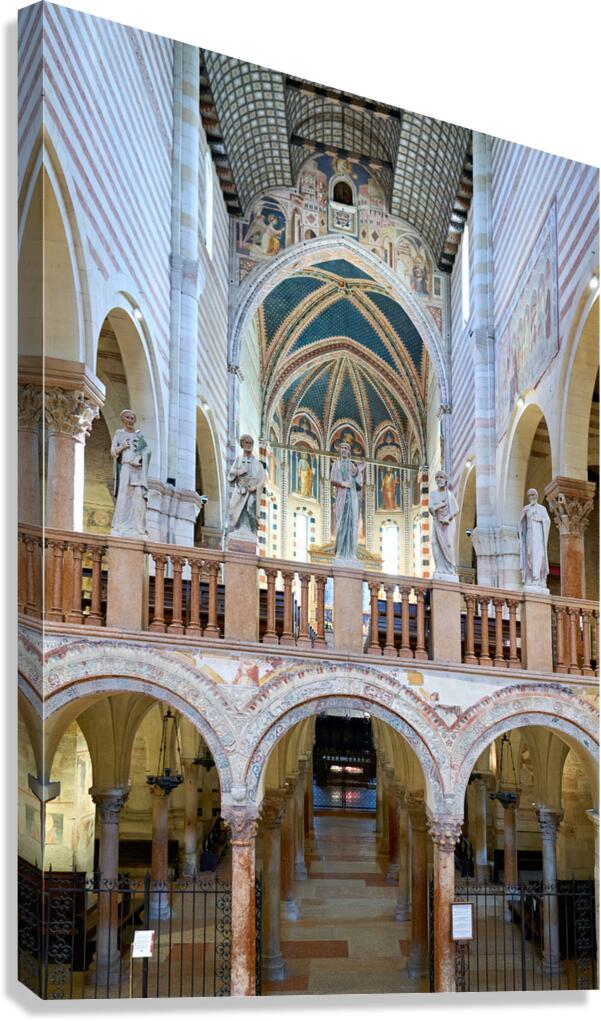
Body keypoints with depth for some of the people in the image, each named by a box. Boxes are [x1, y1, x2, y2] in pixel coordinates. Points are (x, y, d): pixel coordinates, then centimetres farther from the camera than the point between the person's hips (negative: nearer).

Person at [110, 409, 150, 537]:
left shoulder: (139, 434, 16)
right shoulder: (119, 434, 14)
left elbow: (147, 450, 7)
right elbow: (113, 451, 8)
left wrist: (139, 459, -10)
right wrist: (122, 447, -10)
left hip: (138, 468, 1)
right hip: (125, 467, -1)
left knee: (138, 495, -8)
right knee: (124, 495, -11)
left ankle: (137, 526, -11)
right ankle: (121, 526, -14)